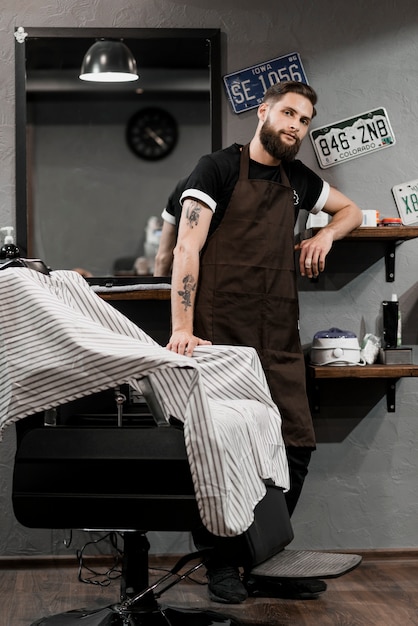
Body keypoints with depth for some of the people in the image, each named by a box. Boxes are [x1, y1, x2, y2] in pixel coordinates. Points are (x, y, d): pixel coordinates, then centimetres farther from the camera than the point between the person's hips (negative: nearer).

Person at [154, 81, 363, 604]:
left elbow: (350, 210, 35)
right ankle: (222, 565, 10)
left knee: (297, 444, 1)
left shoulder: (297, 179, 18)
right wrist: (182, 329, -22)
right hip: (222, 336, -6)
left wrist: (325, 234, 10)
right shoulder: (218, 168, -1)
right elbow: (186, 250, -10)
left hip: (279, 339, 6)